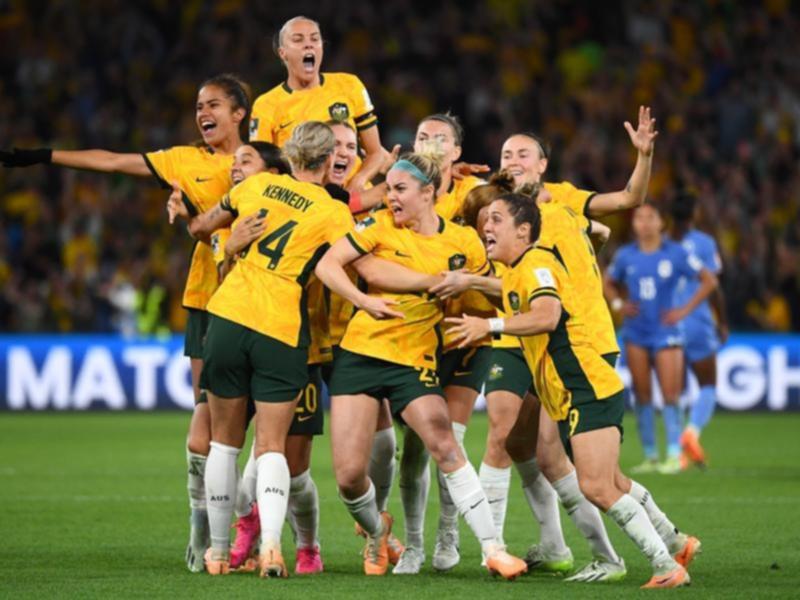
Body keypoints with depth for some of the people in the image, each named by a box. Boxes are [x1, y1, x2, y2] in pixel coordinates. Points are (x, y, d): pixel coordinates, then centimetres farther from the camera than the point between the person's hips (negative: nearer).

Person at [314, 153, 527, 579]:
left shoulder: (463, 242, -1)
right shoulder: (381, 226, -4)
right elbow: (327, 264, -9)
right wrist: (363, 300, -24)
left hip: (414, 360, 0)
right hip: (359, 353, 1)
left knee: (444, 445, -23)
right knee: (348, 475, -6)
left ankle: (492, 549, -17)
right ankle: (375, 530, 28)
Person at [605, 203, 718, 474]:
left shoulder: (676, 254, -3)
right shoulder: (625, 256, 5)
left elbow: (709, 280, 0)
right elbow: (609, 282, 22)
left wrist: (685, 309, -7)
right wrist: (618, 304, 2)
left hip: (666, 332, -3)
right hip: (636, 334, 3)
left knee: (670, 395, -8)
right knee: (642, 395, 3)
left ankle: (674, 455, -3)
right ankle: (650, 456, 9)